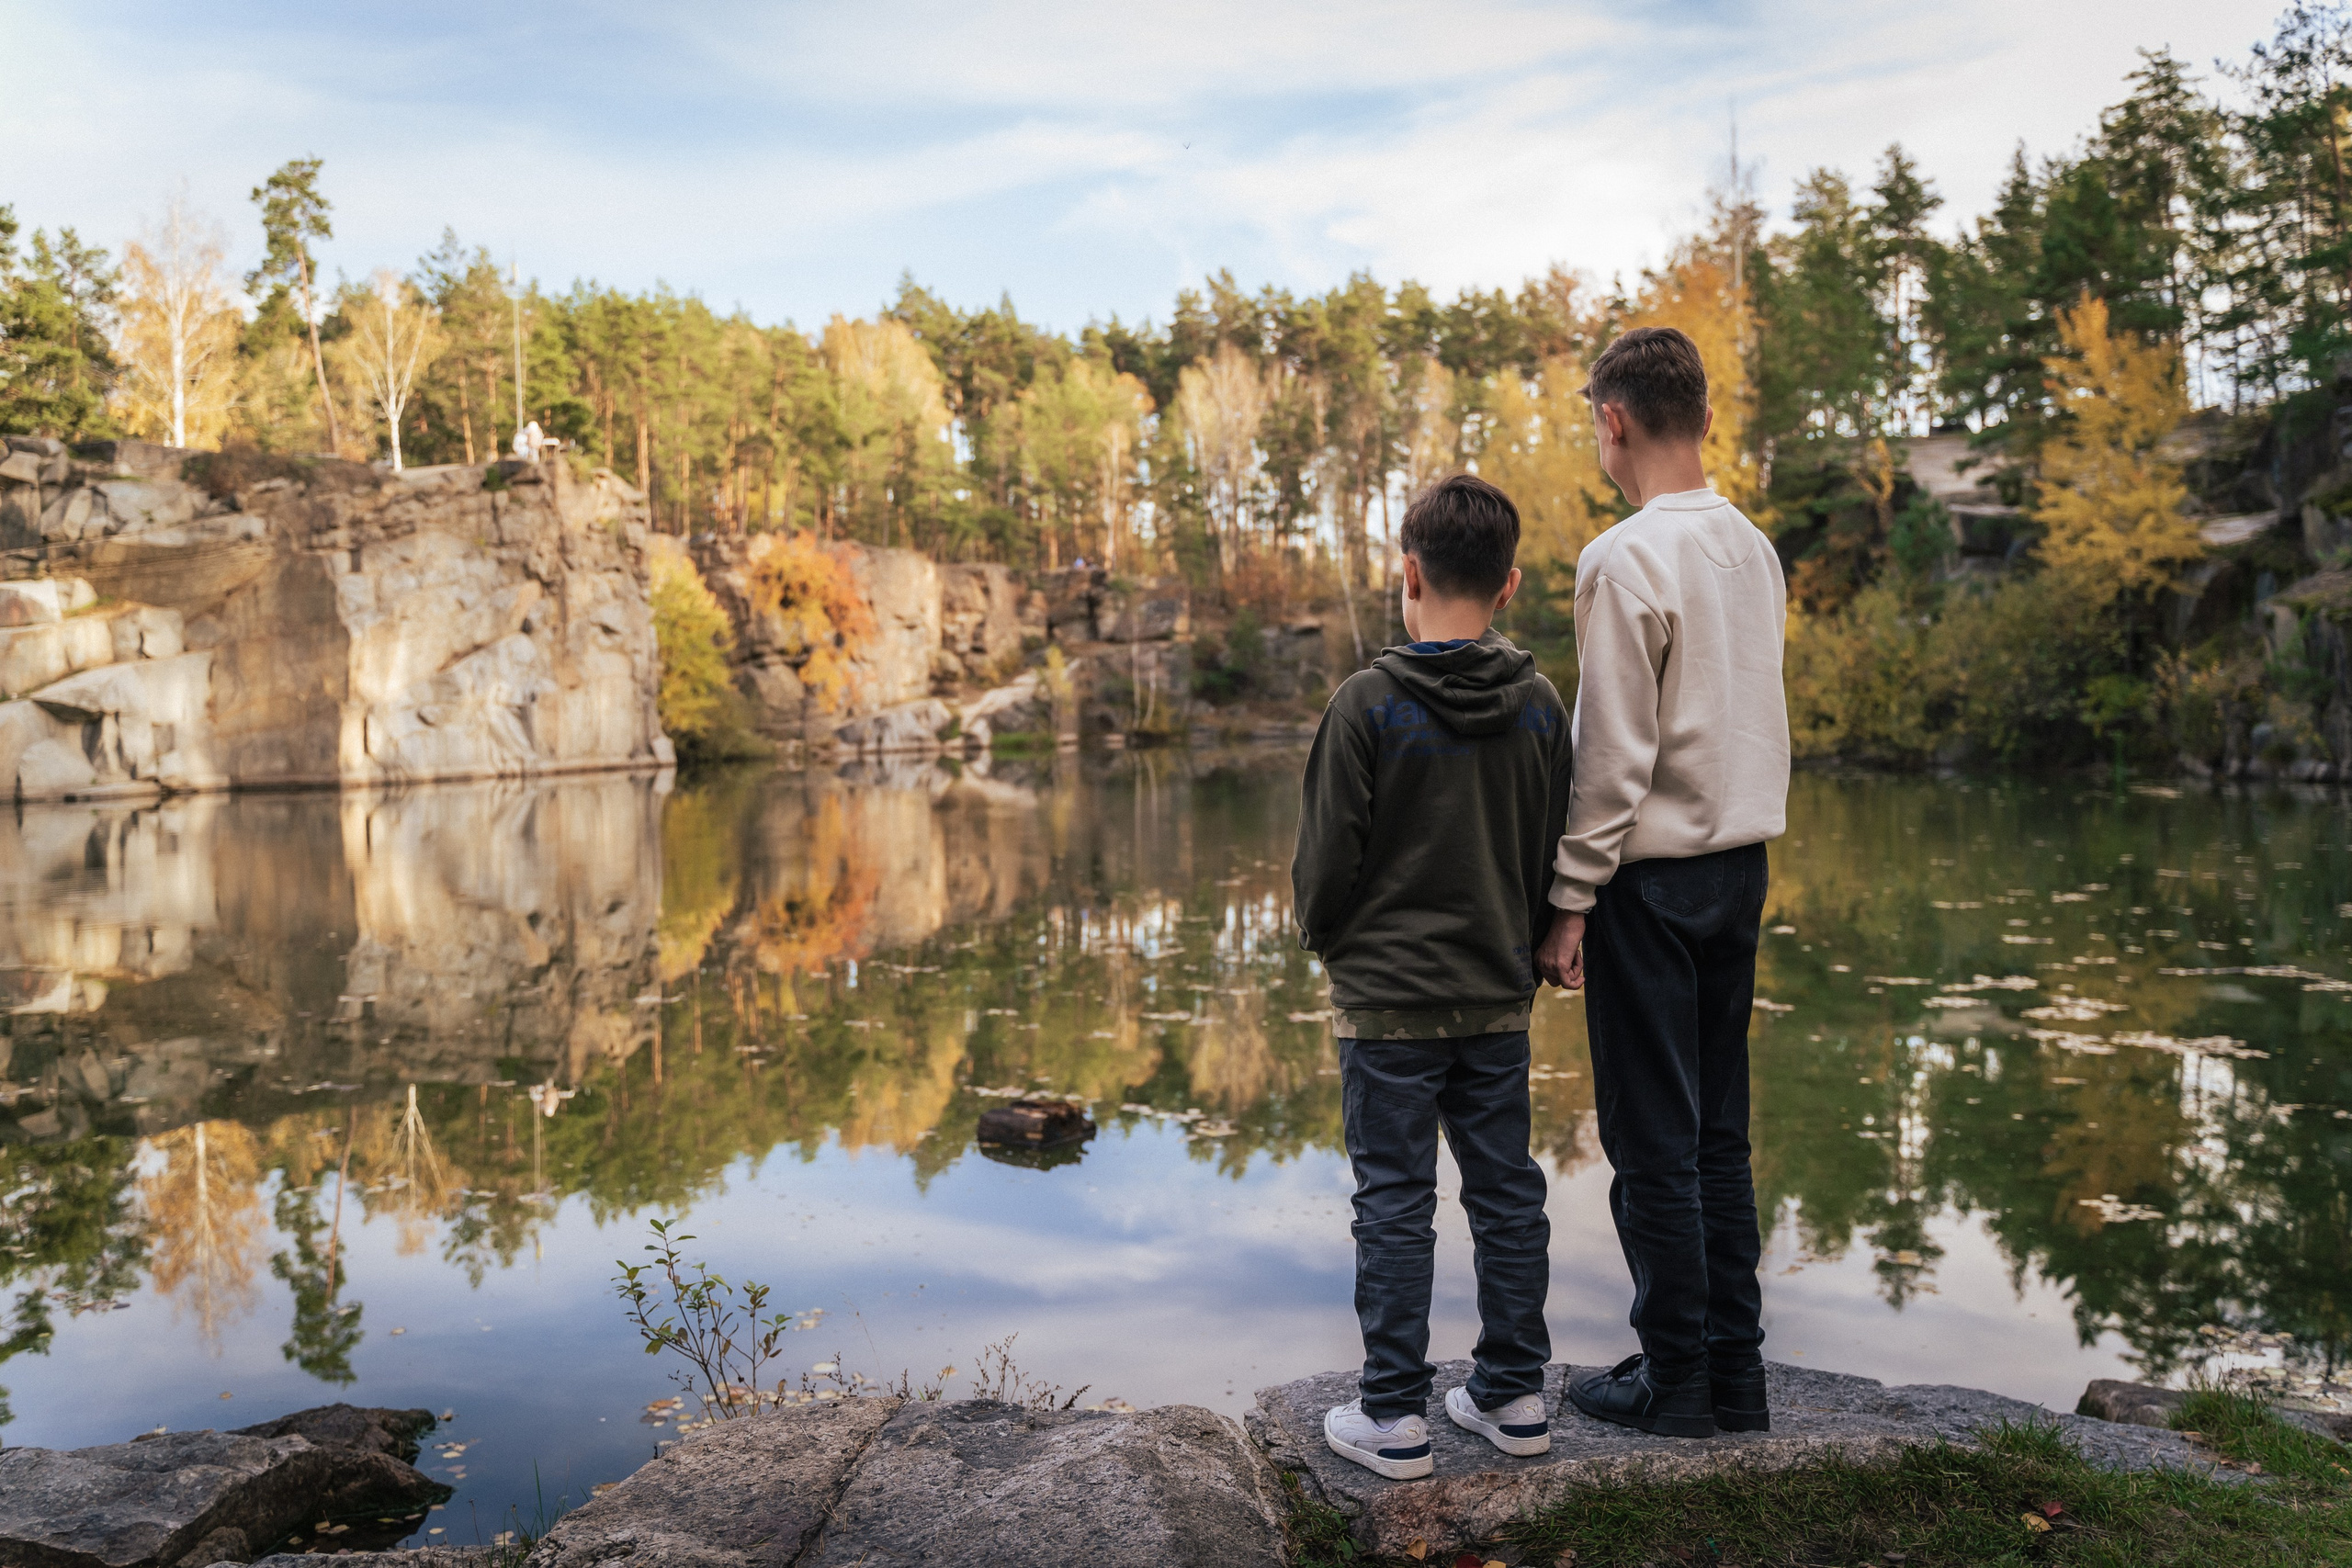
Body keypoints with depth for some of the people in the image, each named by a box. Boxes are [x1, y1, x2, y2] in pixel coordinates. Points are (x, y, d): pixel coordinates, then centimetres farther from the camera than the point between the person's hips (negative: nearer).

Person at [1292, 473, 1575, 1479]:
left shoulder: (1367, 704, -13)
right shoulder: (1540, 707, 1)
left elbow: (1326, 855, -11)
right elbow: (1555, 852, 8)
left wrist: (1323, 939, 9)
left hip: (1387, 1000, -4)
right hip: (1500, 999, 5)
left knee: (1394, 1205, 4)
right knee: (1507, 1194, 14)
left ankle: (1394, 1417, 12)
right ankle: (1513, 1394, 25)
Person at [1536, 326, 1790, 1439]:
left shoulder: (1626, 560, -16)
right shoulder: (1753, 549, 9)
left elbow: (1612, 756, -18)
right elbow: (1753, 720, 13)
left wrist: (1570, 901, -12)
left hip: (1651, 875, -8)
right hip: (1742, 861, 8)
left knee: (1652, 1139, 2)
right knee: (1717, 1129, 15)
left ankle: (1675, 1379, 13)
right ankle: (1735, 1368, 24)